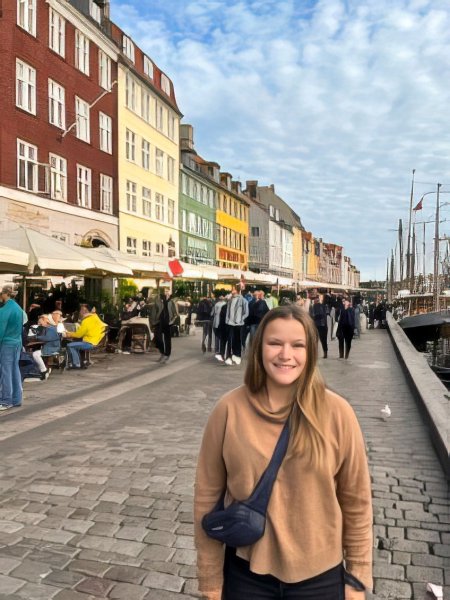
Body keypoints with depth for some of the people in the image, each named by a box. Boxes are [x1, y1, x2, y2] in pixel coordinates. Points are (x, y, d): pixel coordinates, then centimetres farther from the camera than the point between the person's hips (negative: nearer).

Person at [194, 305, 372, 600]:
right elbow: (207, 497, -6)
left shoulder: (336, 412, -15)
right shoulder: (229, 410, -15)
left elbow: (356, 502, -4)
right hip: (246, 572, 0)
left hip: (319, 576, 0)